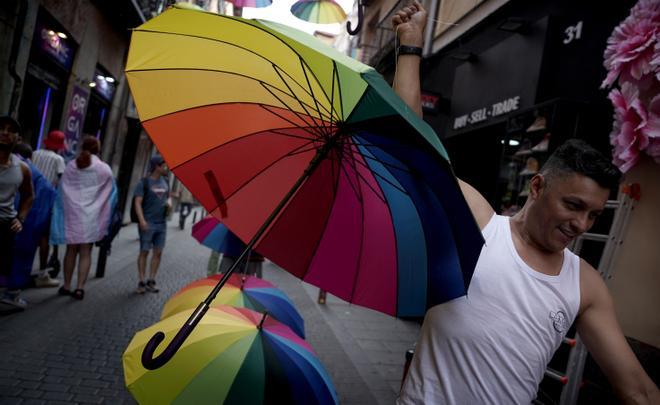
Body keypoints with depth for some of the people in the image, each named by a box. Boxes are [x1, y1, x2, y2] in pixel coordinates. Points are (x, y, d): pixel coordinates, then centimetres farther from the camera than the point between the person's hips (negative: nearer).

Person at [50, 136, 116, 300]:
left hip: (72, 213, 2)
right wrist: (105, 219, 13)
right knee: (86, 252, 3)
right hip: (92, 216, -2)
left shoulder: (71, 166, 3)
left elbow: (61, 190, 5)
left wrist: (63, 211, 10)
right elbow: (110, 193, 4)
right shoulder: (104, 169, -1)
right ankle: (79, 287, -1)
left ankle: (67, 286, 21)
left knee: (71, 250, 13)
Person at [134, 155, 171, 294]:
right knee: (144, 251, -1)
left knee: (158, 252, 5)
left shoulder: (165, 182, 12)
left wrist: (169, 202, 2)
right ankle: (141, 282, 6)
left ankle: (151, 281, 14)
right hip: (148, 223, -6)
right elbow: (138, 203, -10)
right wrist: (142, 220, -22)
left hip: (161, 223, 6)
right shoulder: (144, 183, -5)